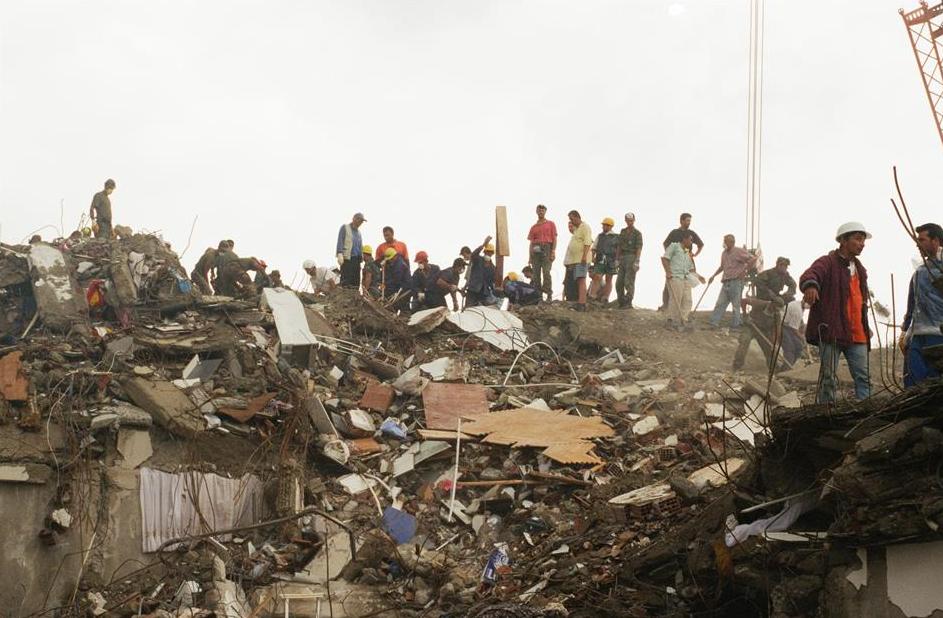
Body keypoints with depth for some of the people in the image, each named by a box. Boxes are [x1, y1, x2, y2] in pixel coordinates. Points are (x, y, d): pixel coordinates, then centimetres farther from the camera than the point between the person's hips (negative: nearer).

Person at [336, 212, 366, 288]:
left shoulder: (358, 231, 23)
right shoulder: (345, 228, 3)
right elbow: (340, 242, -7)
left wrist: (361, 256, 16)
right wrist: (340, 254, -19)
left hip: (357, 259, 7)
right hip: (347, 259, -7)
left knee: (356, 281, 2)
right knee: (346, 281, -13)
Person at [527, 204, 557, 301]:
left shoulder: (550, 224, 12)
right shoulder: (534, 227, 20)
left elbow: (554, 239, 5)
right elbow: (531, 242, 17)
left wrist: (553, 251, -8)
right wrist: (530, 256, 9)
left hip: (547, 249, -4)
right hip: (536, 250, 4)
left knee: (546, 272, -15)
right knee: (536, 274, -1)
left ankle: (549, 294, -17)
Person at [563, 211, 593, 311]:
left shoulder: (585, 227, -8)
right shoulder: (576, 228, 22)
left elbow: (587, 242, -19)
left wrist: (584, 256, -27)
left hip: (581, 260, -10)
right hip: (573, 260, 10)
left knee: (581, 280, -16)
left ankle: (581, 303, -23)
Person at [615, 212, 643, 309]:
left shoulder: (637, 233, -3)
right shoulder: (622, 231, 15)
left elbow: (639, 248, -10)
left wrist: (637, 262, -19)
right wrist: (617, 259, 11)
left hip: (632, 258, -6)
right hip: (622, 258, 6)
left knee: (629, 282, -8)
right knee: (619, 282, 3)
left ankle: (628, 303, -3)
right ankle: (621, 302, 11)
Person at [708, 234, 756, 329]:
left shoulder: (739, 251, -7)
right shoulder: (724, 253, 16)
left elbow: (753, 259, -12)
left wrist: (745, 271, -11)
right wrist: (713, 276, 23)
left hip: (736, 281, -7)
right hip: (726, 282, 7)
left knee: (736, 305, -1)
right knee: (720, 304, 1)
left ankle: (735, 325, 5)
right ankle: (714, 323, 0)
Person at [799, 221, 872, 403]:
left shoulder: (859, 269, 20)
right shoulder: (828, 263, -5)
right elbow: (810, 274, -27)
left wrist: (865, 327, 28)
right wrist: (810, 285, -51)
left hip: (857, 334, 7)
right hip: (831, 333, -7)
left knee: (863, 377, 3)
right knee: (829, 378, -4)